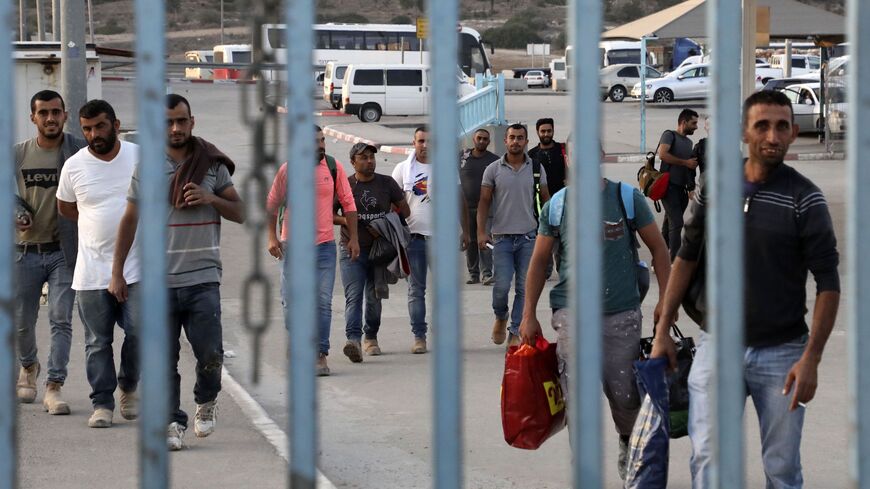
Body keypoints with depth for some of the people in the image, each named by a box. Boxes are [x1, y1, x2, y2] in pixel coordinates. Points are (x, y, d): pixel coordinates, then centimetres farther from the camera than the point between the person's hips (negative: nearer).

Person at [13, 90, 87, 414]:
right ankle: (28, 366, 41)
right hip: (26, 251, 3)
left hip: (64, 251, -2)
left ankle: (54, 388, -6)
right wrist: (15, 216, -7)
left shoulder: (81, 152, -4)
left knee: (61, 321, -8)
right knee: (22, 321, 12)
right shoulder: (17, 154, 4)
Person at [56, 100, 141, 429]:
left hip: (136, 268, -1)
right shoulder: (74, 166, 1)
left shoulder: (141, 157, -1)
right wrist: (99, 224, 9)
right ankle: (102, 403, 13)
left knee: (139, 332, -6)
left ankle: (128, 387, 18)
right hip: (92, 271, 1)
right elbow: (65, 208, 15)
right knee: (98, 343, 4)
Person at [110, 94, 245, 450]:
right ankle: (172, 422, 12)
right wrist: (117, 272, 5)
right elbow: (130, 220, 9)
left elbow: (240, 213, 11)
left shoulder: (212, 165, 7)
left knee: (210, 353, -8)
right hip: (159, 280, 0)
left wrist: (211, 199, -9)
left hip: (203, 278, 0)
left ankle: (206, 402, 21)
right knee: (163, 359, 1)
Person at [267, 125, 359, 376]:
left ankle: (321, 355, 1)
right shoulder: (287, 170, -2)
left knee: (323, 302, -4)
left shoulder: (334, 167, 1)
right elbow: (272, 205, 7)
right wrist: (272, 237, -2)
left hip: (324, 245, 0)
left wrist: (353, 238, 5)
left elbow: (348, 204, 8)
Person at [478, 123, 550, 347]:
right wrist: (481, 231, -9)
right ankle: (500, 318, 21)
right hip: (502, 236, -1)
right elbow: (484, 201, 1)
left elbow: (545, 200, 11)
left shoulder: (536, 169, 6)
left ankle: (516, 332, 7)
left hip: (528, 236, 1)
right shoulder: (494, 169, 1)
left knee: (524, 288, -1)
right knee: (502, 285, -8)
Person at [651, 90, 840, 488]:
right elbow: (687, 257, 14)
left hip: (781, 352, -2)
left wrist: (811, 359, -14)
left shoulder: (803, 198, -6)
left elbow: (828, 283, -7)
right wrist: (663, 330, 10)